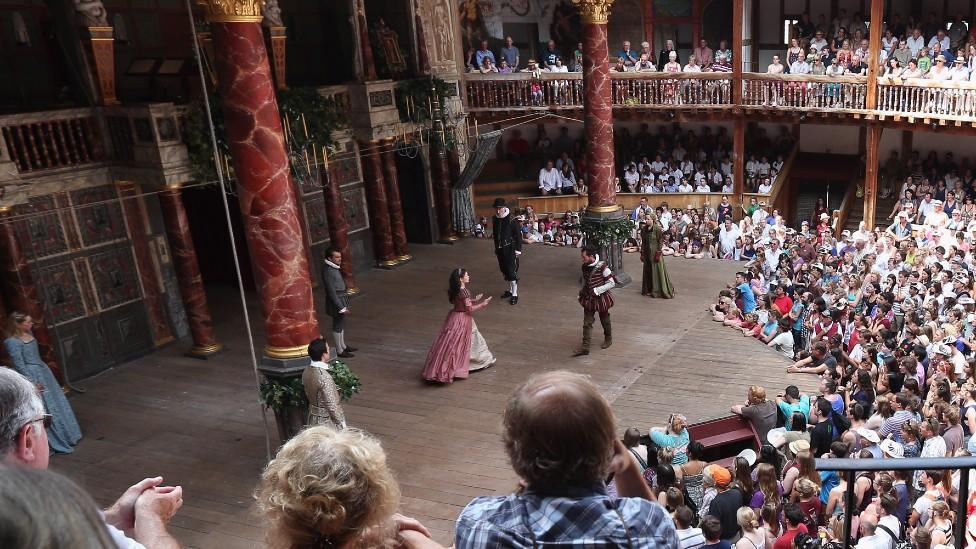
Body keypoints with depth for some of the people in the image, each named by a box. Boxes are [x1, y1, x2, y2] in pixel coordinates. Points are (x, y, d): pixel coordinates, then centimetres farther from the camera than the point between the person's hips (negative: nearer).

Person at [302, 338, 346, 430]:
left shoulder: (306, 371, -5)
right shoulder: (325, 377, -30)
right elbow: (332, 405, -25)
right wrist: (341, 423, -14)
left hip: (313, 418, 8)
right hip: (327, 420, -8)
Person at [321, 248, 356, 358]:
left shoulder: (334, 267, 5)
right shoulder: (328, 271, -24)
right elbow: (332, 292, -23)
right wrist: (341, 307, -21)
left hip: (342, 299, 9)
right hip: (336, 301, -9)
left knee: (341, 324, 20)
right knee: (338, 325, 2)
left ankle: (343, 346, 35)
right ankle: (339, 351, 14)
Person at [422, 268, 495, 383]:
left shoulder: (456, 290, 2)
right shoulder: (464, 292, -24)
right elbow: (470, 309, -22)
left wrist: (474, 300, 17)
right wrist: (483, 304, -12)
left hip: (455, 316, 9)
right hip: (462, 319, -9)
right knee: (455, 344, 3)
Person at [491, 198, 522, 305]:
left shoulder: (511, 220, -14)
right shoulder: (495, 219, 5)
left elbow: (518, 235, -12)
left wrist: (518, 249, -14)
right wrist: (496, 248, 19)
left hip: (510, 249, -7)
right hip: (500, 249, 7)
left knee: (512, 270, -8)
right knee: (504, 270, 14)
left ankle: (514, 294, -3)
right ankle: (510, 290, 29)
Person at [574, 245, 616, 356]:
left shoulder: (602, 267, -22)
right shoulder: (585, 267, -3)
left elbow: (612, 283, -18)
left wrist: (596, 290, -24)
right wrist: (582, 289, 2)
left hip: (601, 298, -4)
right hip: (588, 299, 4)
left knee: (604, 320, 17)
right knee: (587, 323, 0)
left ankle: (608, 339, 41)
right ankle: (585, 346, 2)